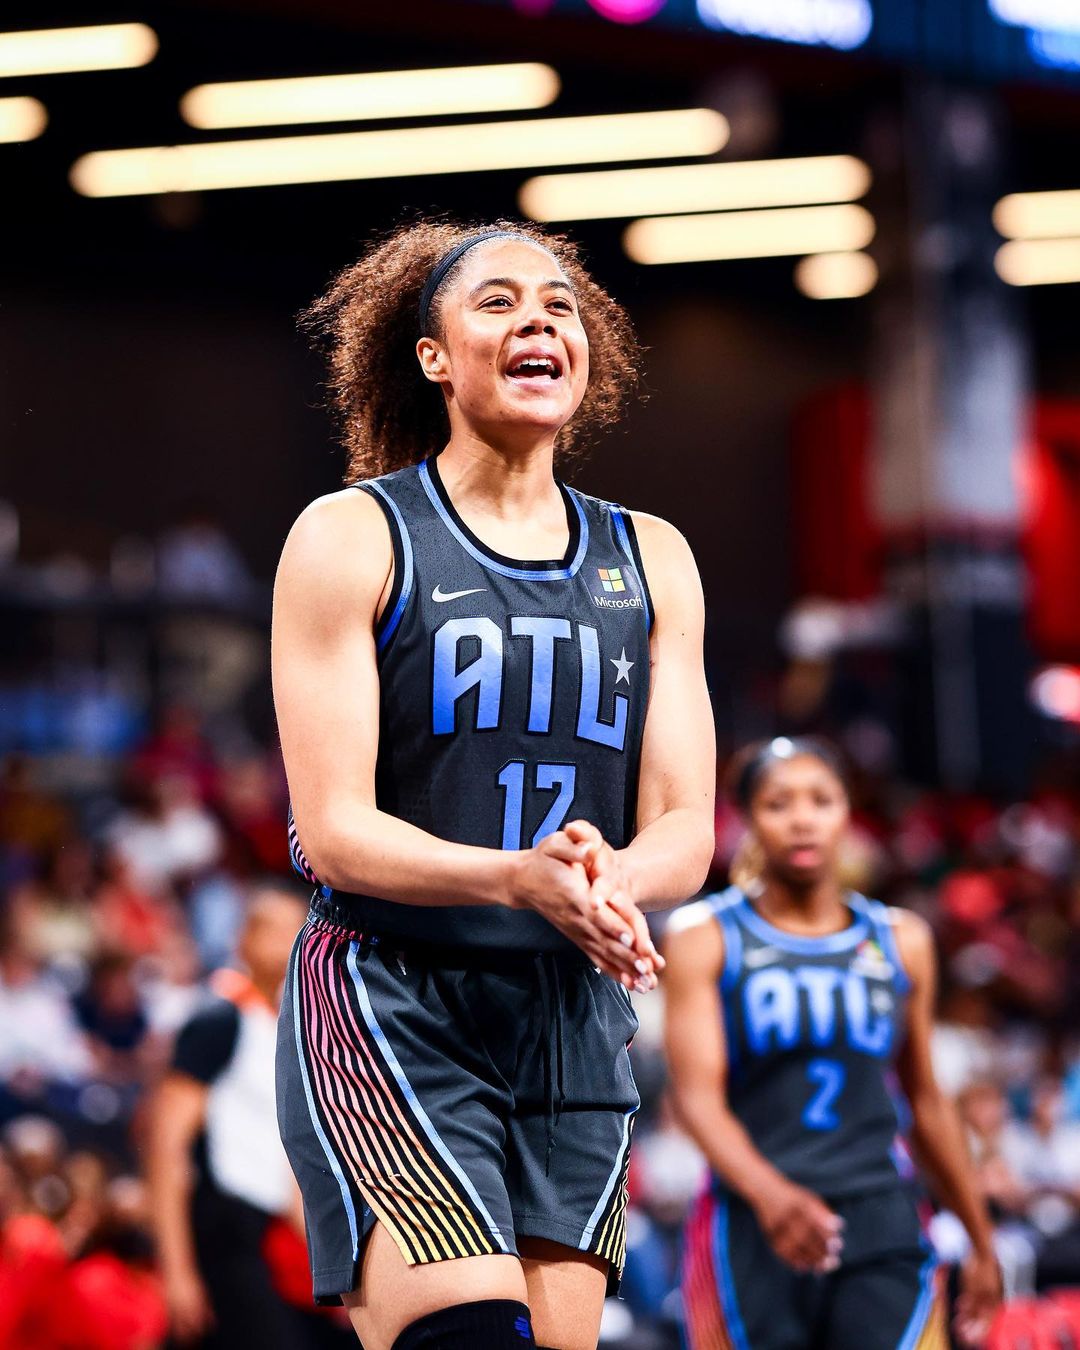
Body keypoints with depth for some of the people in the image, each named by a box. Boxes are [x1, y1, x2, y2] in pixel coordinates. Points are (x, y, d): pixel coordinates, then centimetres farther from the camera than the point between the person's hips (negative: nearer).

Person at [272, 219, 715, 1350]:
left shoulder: (650, 561, 12)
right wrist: (523, 878, -26)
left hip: (574, 1016, 5)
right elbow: (331, 828, -8)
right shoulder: (352, 538, -1)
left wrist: (614, 878, -18)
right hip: (386, 1007, -5)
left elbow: (686, 829, 6)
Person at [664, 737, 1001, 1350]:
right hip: (750, 1226, -1)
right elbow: (698, 1094, -12)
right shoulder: (705, 938, 1)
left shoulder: (902, 941, 11)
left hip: (882, 1229, 2)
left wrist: (982, 1242, 23)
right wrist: (768, 1193, -30)